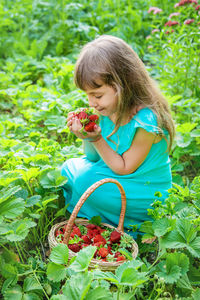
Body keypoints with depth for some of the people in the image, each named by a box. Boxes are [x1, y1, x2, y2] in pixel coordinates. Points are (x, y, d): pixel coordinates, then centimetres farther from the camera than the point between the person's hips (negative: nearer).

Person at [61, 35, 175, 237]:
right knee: (69, 168, 1)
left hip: (145, 191, -8)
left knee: (84, 182, -22)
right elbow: (94, 157, 2)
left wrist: (97, 139, -25)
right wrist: (86, 137, -18)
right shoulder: (108, 108, -7)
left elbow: (125, 168, -19)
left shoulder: (145, 122, -29)